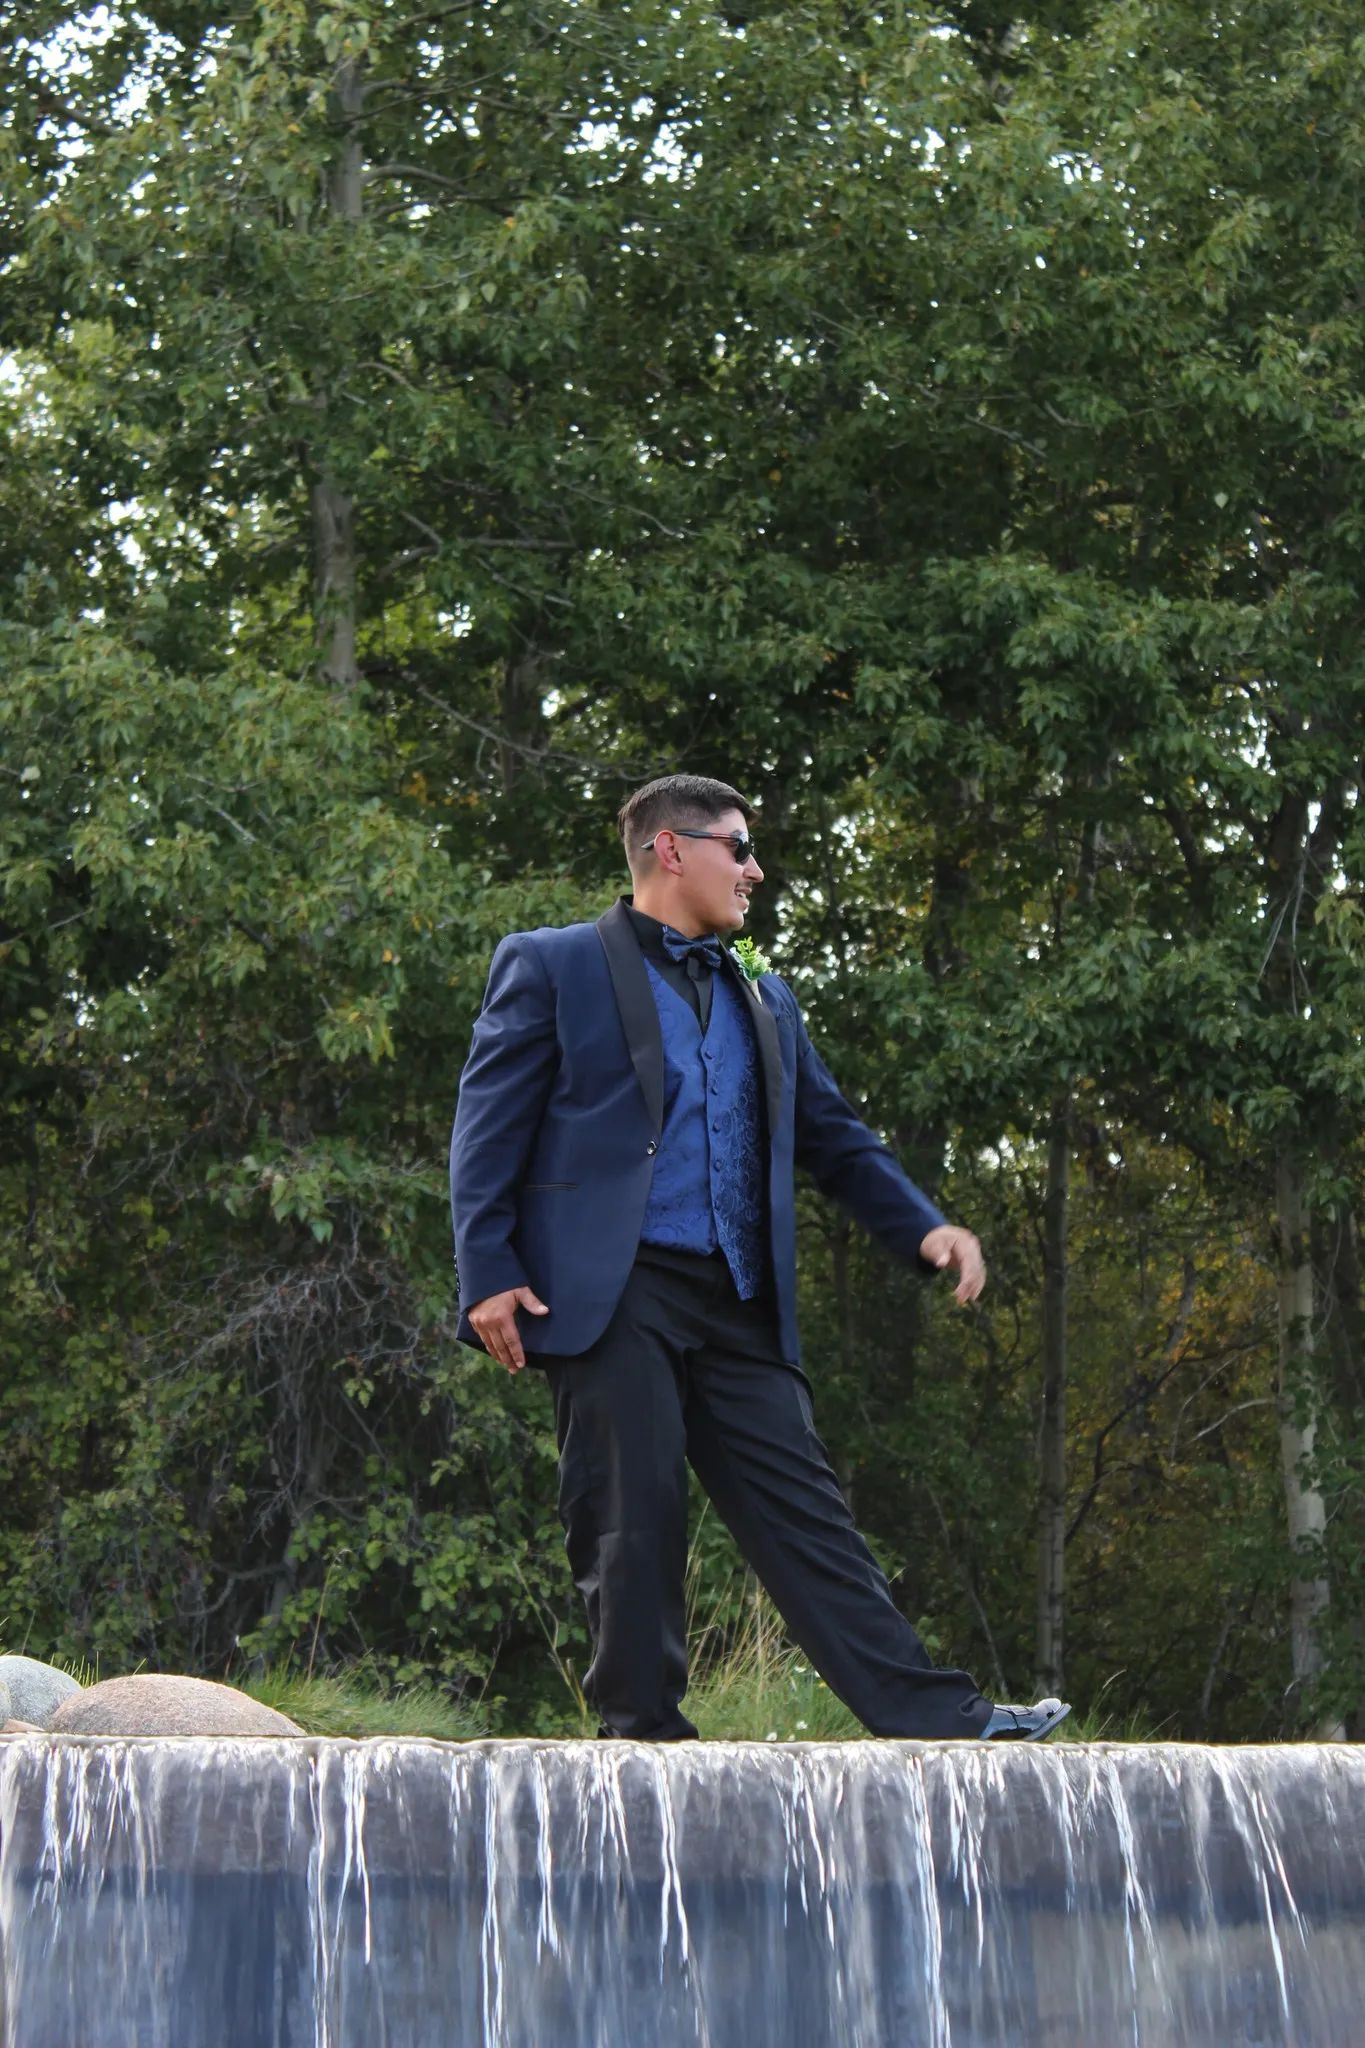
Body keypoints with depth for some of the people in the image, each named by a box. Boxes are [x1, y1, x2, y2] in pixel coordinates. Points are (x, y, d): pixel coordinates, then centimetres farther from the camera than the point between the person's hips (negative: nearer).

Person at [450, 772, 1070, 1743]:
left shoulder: (764, 1003, 24)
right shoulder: (552, 966, 6)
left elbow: (833, 1135, 26)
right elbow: (488, 1126, 0)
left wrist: (925, 1227, 10)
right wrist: (489, 1273, -11)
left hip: (736, 1305, 5)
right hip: (611, 1294, -5)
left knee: (804, 1508, 0)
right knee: (635, 1516, -6)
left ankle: (935, 1717, -5)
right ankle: (644, 1729, 3)